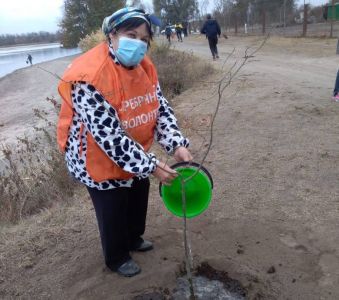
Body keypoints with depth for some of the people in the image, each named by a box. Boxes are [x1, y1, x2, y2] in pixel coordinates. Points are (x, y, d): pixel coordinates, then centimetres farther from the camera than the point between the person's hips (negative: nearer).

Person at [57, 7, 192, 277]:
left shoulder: (144, 66, -6)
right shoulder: (90, 77, -31)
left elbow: (161, 108, -3)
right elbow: (109, 136, -34)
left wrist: (177, 145, -19)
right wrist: (152, 167, -32)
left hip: (137, 156, 8)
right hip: (101, 162, -7)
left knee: (138, 202, 26)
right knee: (113, 213, 12)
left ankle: (134, 239, 55)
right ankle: (116, 258, 41)